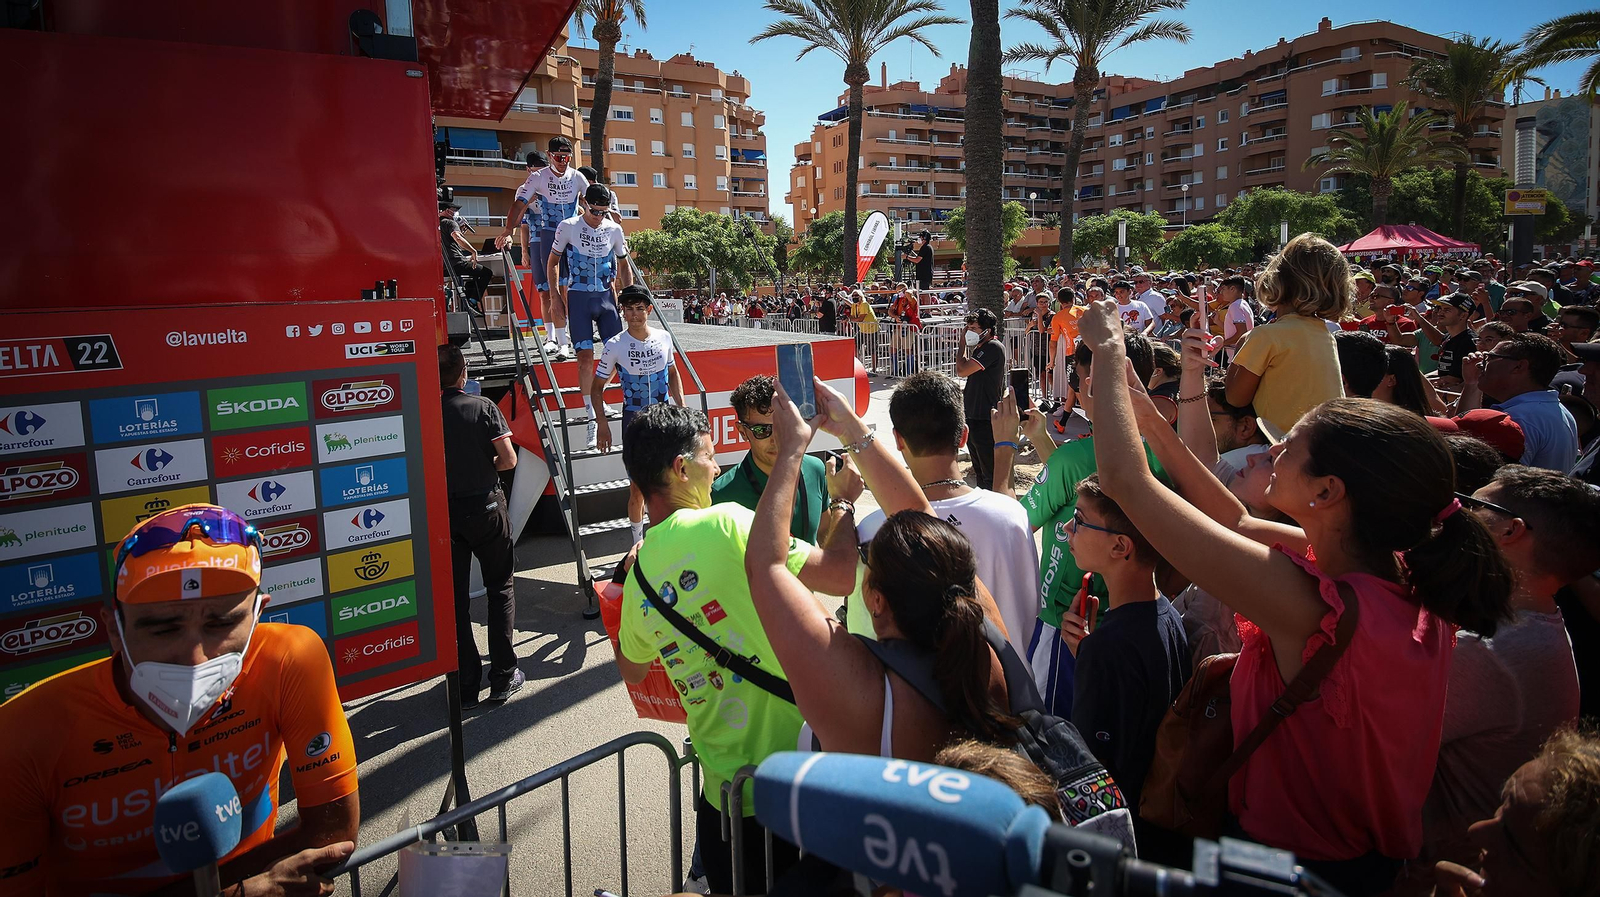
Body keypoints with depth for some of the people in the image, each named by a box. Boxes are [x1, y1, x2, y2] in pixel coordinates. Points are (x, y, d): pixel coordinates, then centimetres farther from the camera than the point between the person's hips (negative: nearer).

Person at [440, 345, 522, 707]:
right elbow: (508, 459, -12)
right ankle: (503, 678, 13)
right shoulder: (483, 407, -9)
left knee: (455, 597, 10)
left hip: (443, 513, 2)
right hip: (485, 507, -1)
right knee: (500, 589, 13)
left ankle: (466, 684, 15)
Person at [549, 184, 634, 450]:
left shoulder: (614, 230, 3)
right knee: (585, 356, -7)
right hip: (579, 297, -3)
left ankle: (598, 400, 16)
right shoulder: (568, 227, -5)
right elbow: (553, 262, 5)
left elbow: (623, 265, 15)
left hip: (606, 296, 3)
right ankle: (594, 418, -2)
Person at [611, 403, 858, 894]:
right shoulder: (724, 524, -18)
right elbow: (841, 576, -22)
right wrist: (844, 502, -5)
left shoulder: (637, 580, 2)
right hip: (798, 772, -5)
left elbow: (631, 670, 22)